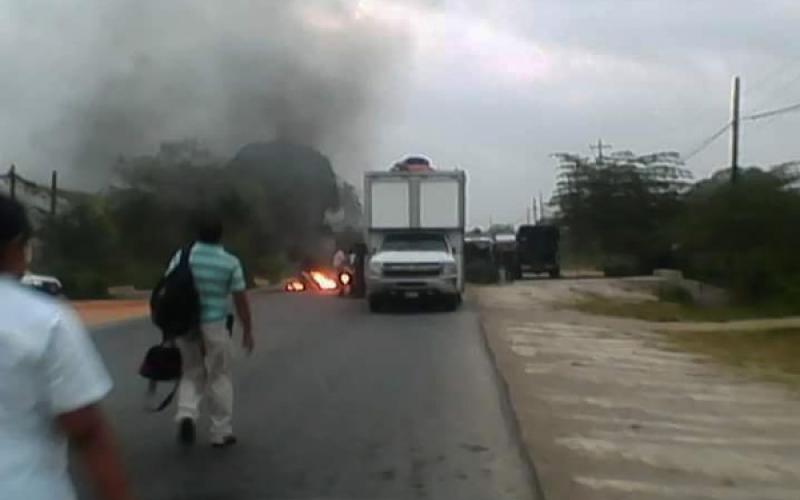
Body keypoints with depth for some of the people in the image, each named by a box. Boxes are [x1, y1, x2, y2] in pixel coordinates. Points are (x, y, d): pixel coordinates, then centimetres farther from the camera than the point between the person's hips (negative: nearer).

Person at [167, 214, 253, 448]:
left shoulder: (181, 256, 1)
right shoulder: (230, 262, -5)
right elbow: (241, 301, -3)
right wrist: (248, 331, 7)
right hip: (214, 326, -2)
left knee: (191, 374, 18)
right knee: (219, 378, 9)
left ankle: (187, 415, -5)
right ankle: (221, 432, 15)